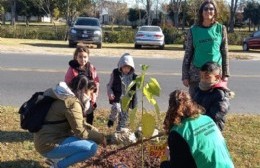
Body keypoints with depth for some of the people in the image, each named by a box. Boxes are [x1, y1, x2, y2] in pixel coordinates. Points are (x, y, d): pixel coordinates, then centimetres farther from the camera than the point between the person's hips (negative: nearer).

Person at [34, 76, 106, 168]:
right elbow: (80, 132, -17)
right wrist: (99, 137, -4)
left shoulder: (66, 96, 13)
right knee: (92, 148, -19)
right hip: (49, 145, -10)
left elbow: (79, 123, 19)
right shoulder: (72, 102, -18)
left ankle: (56, 158, 15)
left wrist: (96, 132, 8)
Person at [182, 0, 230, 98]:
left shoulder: (221, 29, 3)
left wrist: (225, 73, -1)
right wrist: (185, 76, -1)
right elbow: (188, 54, 3)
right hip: (196, 73, 0)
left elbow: (225, 53, 4)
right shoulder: (193, 30, 1)